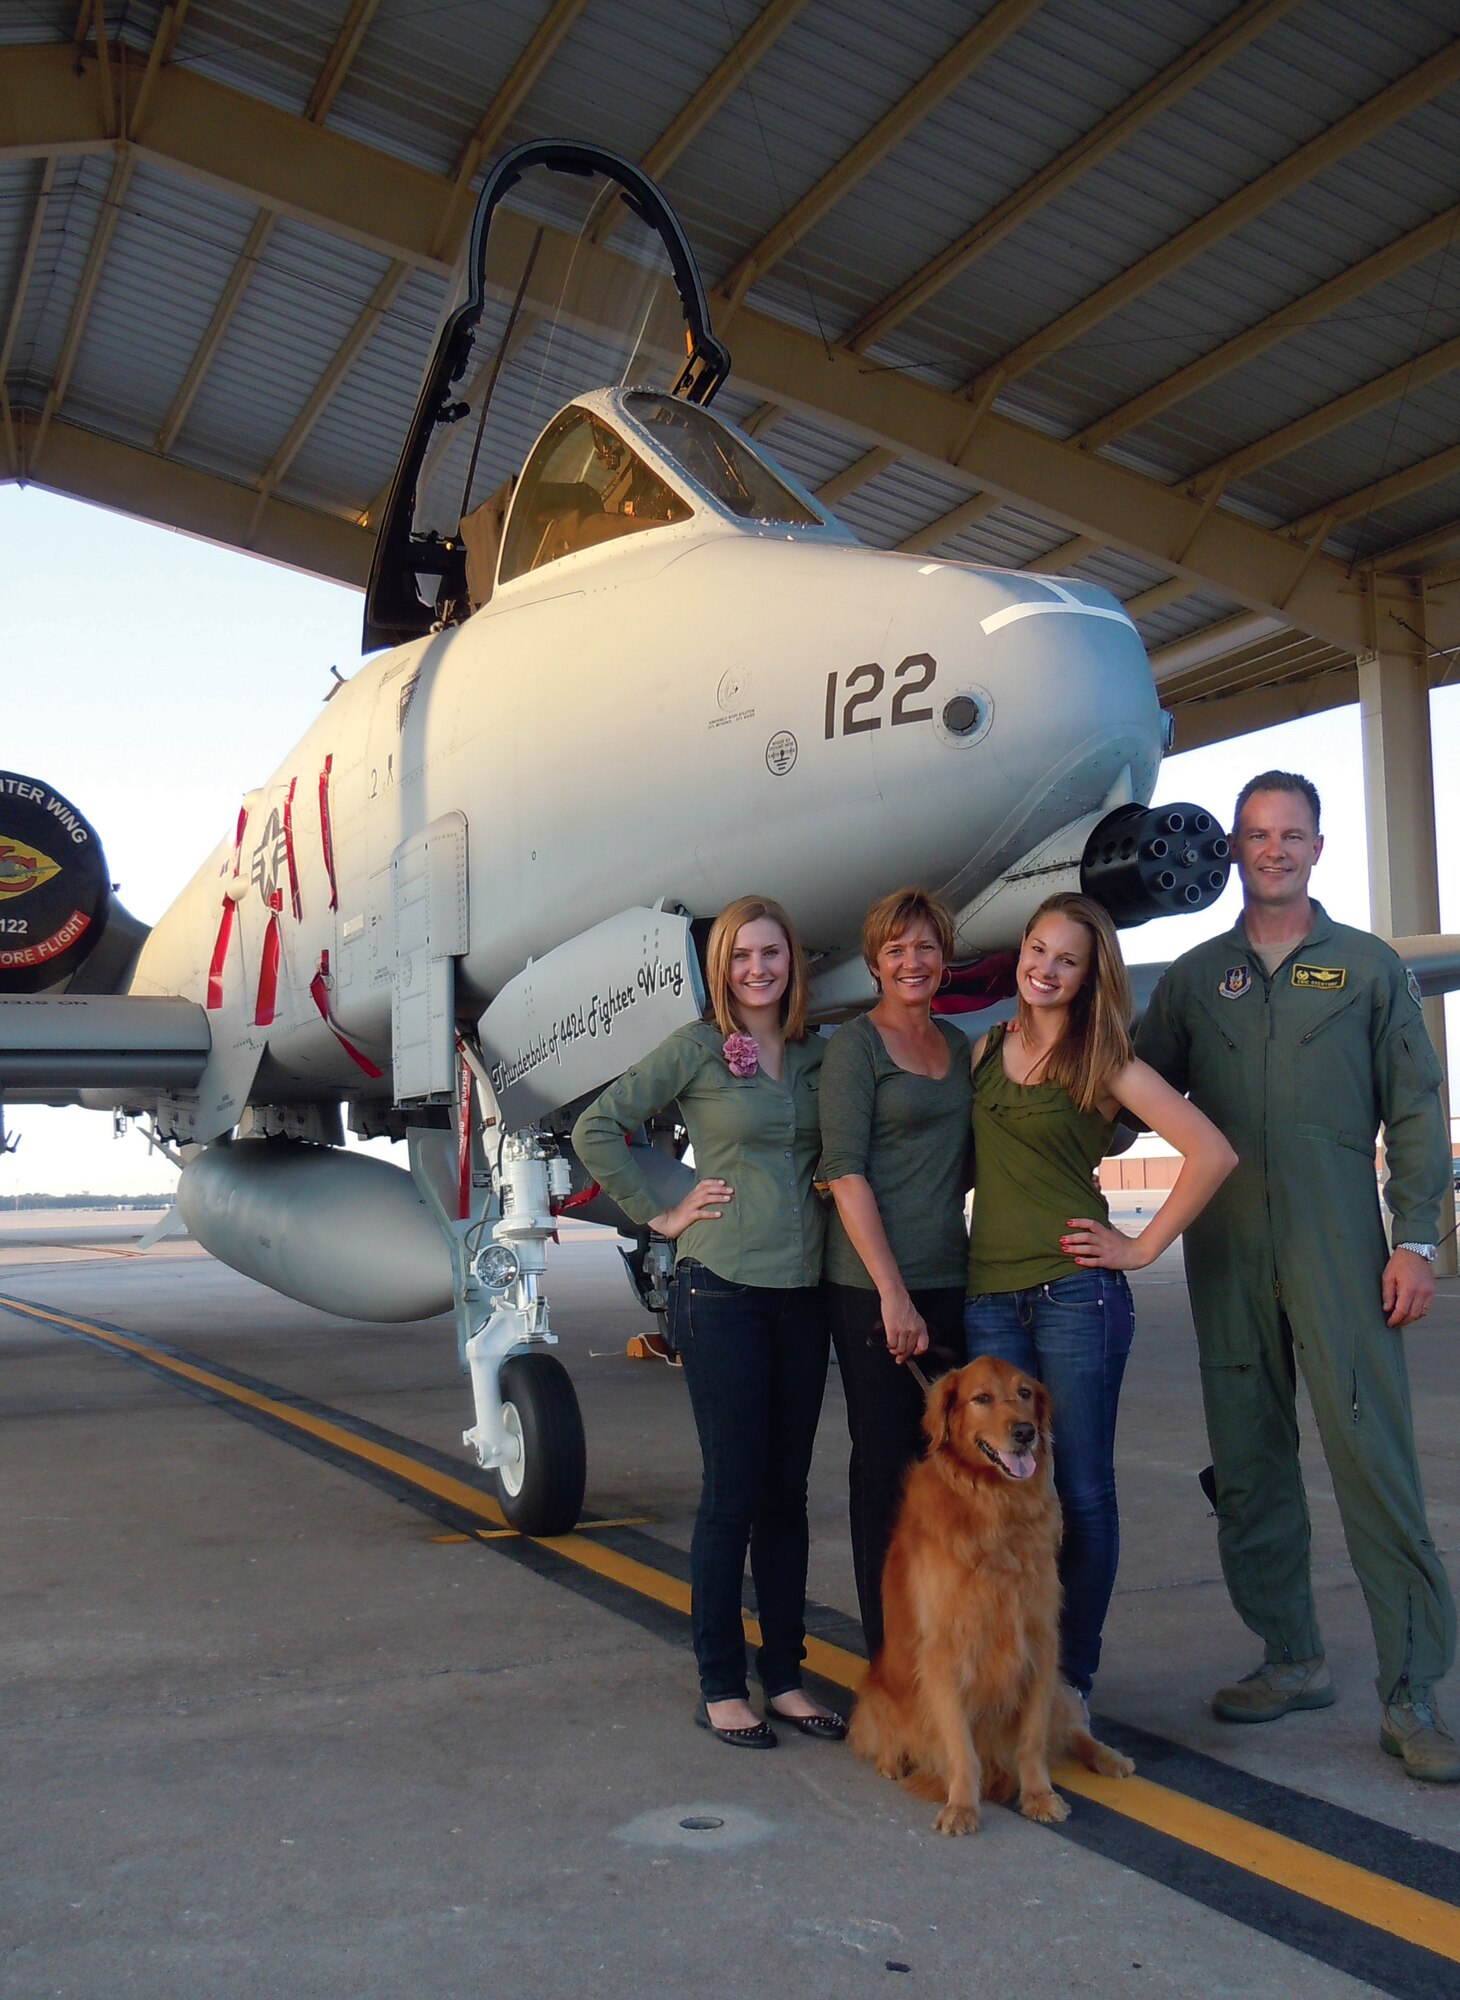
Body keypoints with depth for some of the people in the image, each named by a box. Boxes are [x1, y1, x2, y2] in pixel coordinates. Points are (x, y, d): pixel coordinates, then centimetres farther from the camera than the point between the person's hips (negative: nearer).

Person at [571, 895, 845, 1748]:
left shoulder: (816, 1054, 10)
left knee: (788, 1494, 12)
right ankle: (720, 1686, 15)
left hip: (803, 1293, 5)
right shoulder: (697, 1048, -4)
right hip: (722, 1291, -5)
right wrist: (657, 1214, -5)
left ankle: (784, 1676, 24)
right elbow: (598, 1126, -5)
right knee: (734, 1493, 1)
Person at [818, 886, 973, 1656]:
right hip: (871, 1287, -6)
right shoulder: (854, 1044, -5)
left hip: (948, 1278, 6)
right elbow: (845, 1171, -12)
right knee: (886, 1470, 1)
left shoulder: (958, 1044, 14)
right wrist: (893, 1293, -17)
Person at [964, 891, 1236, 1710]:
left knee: (1082, 1491, 4)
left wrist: (1144, 1246, -8)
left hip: (1075, 1295, -4)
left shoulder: (1106, 1062, -2)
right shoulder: (986, 1050, 11)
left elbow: (1213, 1153, -8)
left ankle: (1073, 1678, 17)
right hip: (989, 1297, 4)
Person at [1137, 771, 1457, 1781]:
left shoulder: (1369, 967, 7)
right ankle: (1293, 1660, 22)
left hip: (1339, 1248, -3)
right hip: (1226, 1252, 3)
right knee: (1248, 1463, 8)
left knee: (1374, 1457, -8)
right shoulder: (1194, 978, 13)